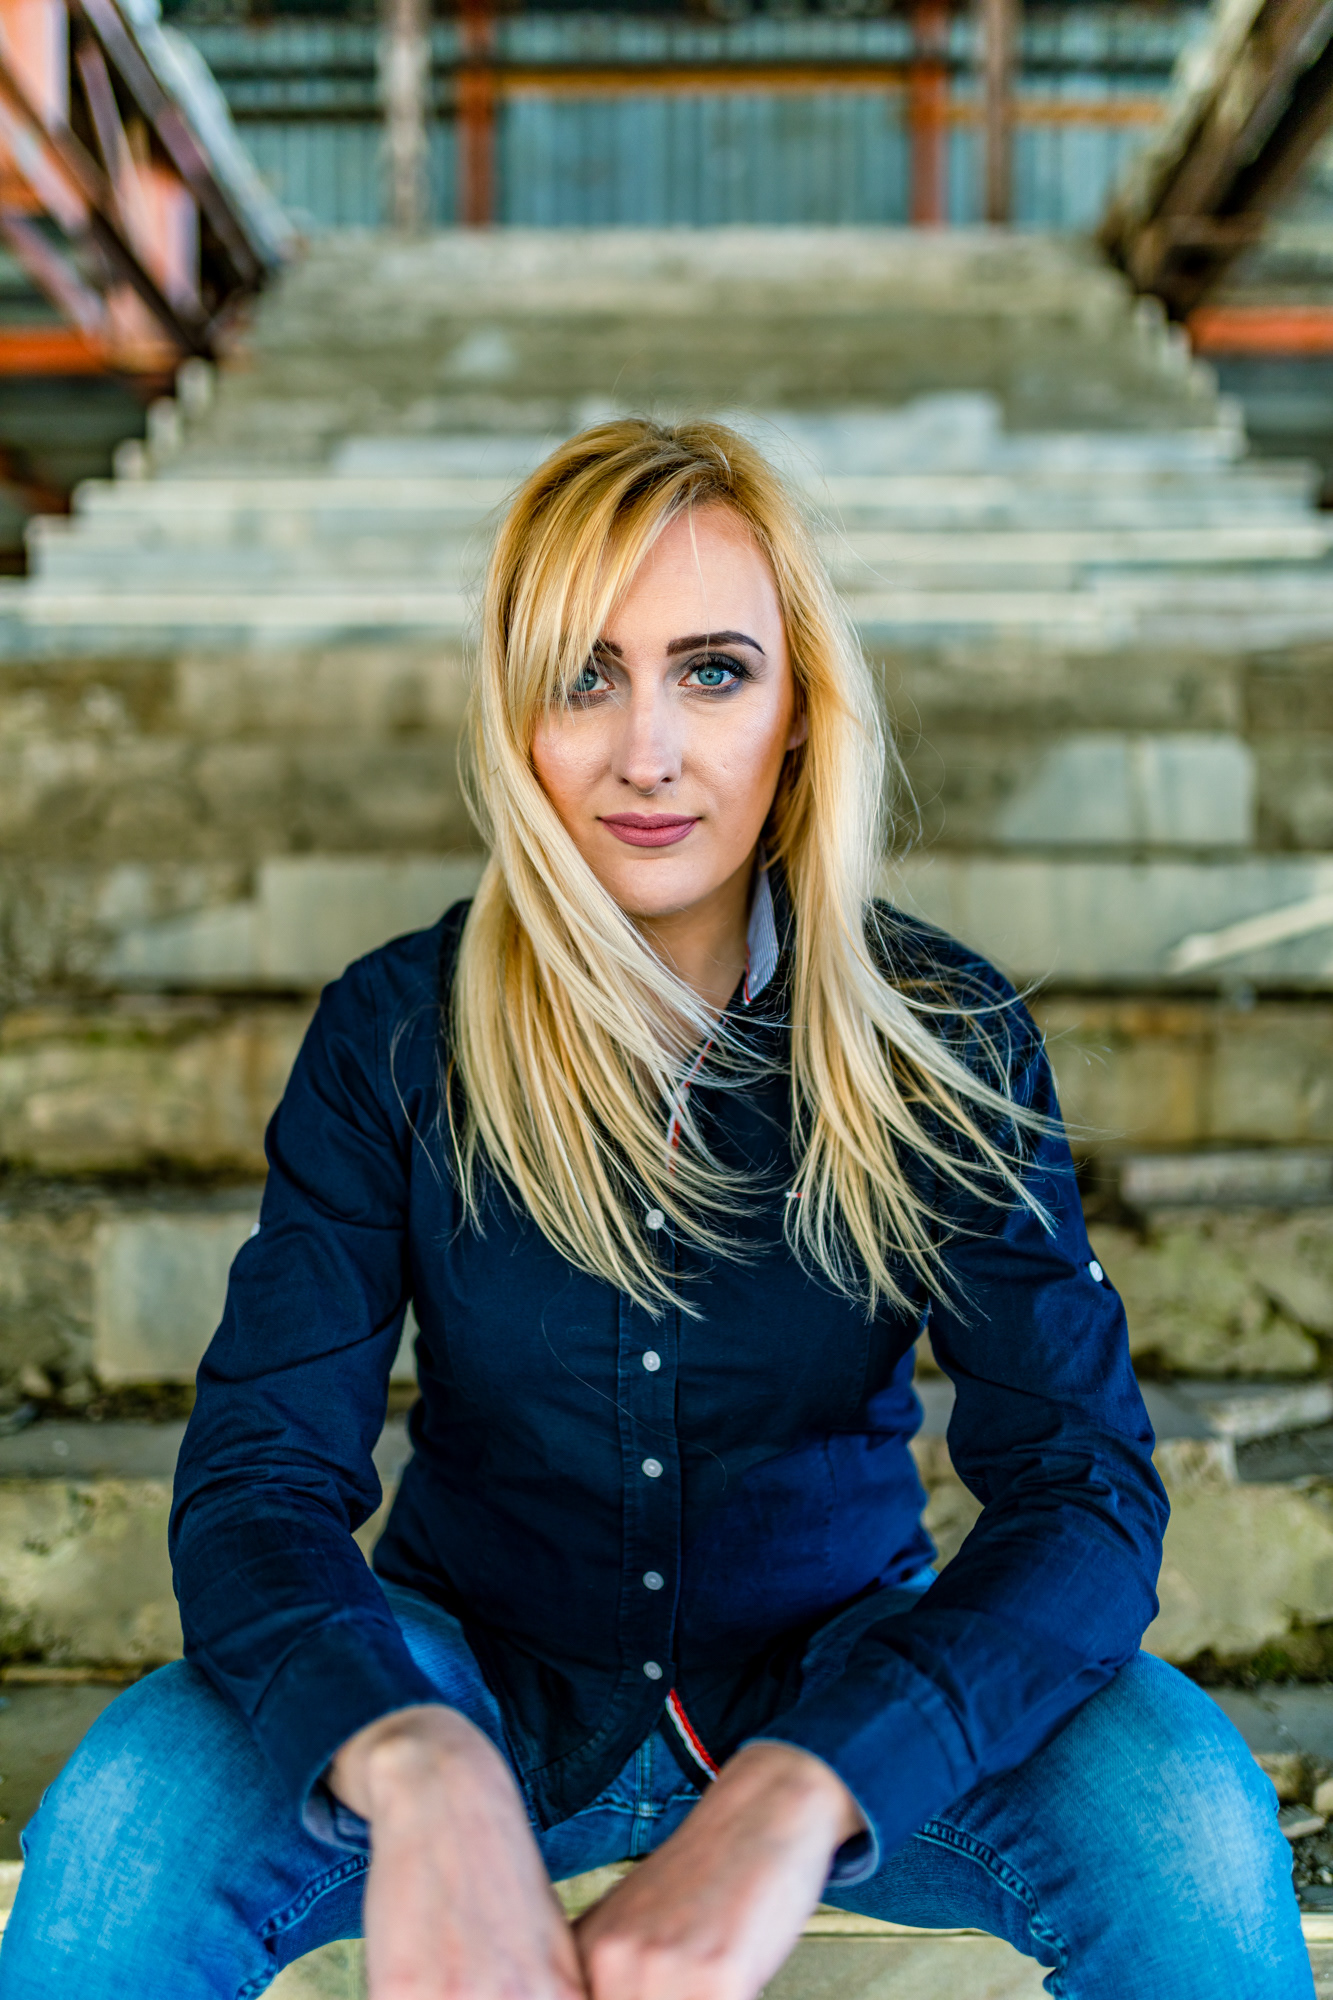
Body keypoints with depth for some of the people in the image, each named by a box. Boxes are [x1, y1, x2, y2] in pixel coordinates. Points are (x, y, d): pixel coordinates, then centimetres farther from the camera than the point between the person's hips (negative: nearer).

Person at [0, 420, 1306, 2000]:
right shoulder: (394, 1038, -10)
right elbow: (256, 1481, -17)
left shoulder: (940, 1037, -10)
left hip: (836, 1678, 0)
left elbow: (1082, 1485, -19)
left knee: (1183, 1806, -27)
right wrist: (416, 1765, -39)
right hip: (482, 1679, 0)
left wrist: (795, 1796, -36)